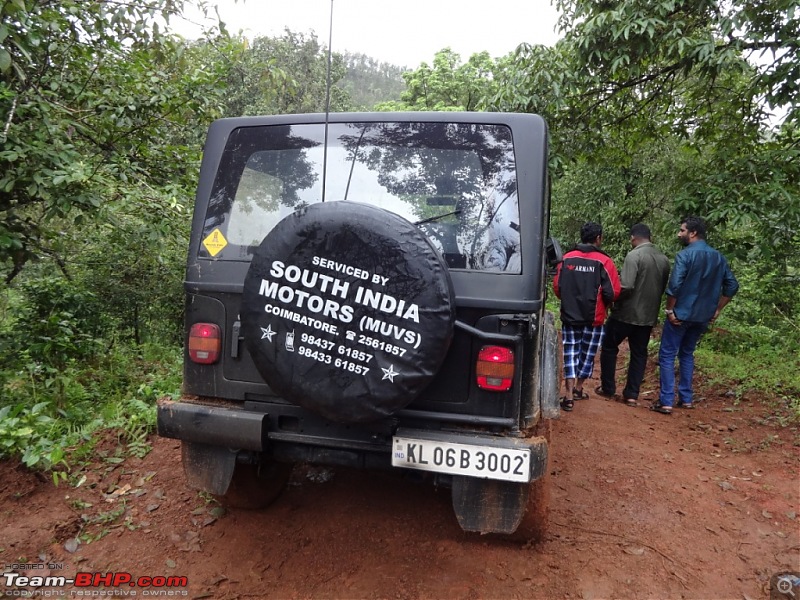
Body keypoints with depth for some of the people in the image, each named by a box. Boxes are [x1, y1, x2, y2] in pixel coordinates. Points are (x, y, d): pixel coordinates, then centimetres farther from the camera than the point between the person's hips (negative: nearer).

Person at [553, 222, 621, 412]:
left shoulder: (567, 258, -2)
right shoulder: (604, 262, -11)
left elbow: (557, 287, 1)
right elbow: (613, 292, -12)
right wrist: (604, 304, 10)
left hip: (570, 315, 2)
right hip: (593, 318, -2)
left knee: (570, 353, 7)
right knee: (587, 354, 16)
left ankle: (569, 396, 1)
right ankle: (578, 389, 30)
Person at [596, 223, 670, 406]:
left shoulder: (634, 255, -17)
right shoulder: (663, 258, 6)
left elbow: (626, 286, -24)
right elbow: (664, 287, 14)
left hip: (626, 313, -6)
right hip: (648, 315, 6)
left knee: (609, 347, 12)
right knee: (639, 353, 13)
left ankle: (608, 388, 18)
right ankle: (632, 394, 13)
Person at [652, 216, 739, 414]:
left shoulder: (685, 255, -14)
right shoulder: (718, 257, 7)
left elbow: (674, 286, -22)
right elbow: (732, 286, 9)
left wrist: (669, 310, -12)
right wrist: (716, 310, 12)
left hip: (681, 314, -7)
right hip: (703, 316, 7)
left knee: (667, 355, 0)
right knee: (687, 354, 20)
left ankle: (666, 401, -2)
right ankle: (686, 398, 22)